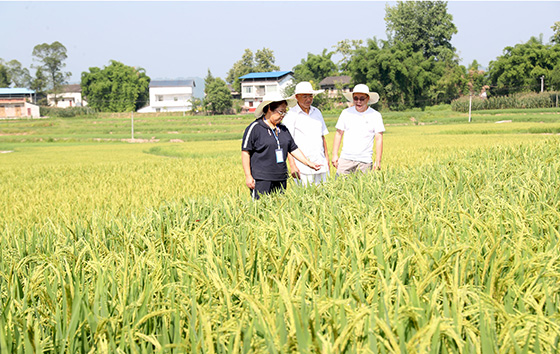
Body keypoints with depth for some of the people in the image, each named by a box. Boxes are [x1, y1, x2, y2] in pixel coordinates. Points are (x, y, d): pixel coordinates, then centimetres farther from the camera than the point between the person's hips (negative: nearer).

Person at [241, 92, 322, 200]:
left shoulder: (283, 129, 14)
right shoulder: (254, 128, -6)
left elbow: (293, 149, 20)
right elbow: (245, 152, -5)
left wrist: (308, 163, 11)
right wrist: (248, 176, -10)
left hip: (281, 179, 6)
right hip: (261, 179, -6)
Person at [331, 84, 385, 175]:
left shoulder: (375, 115, 2)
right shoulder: (346, 113, 7)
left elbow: (379, 139, 1)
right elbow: (339, 134, 11)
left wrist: (378, 161, -5)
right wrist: (334, 155, 4)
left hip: (365, 161, -1)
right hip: (346, 158, 1)